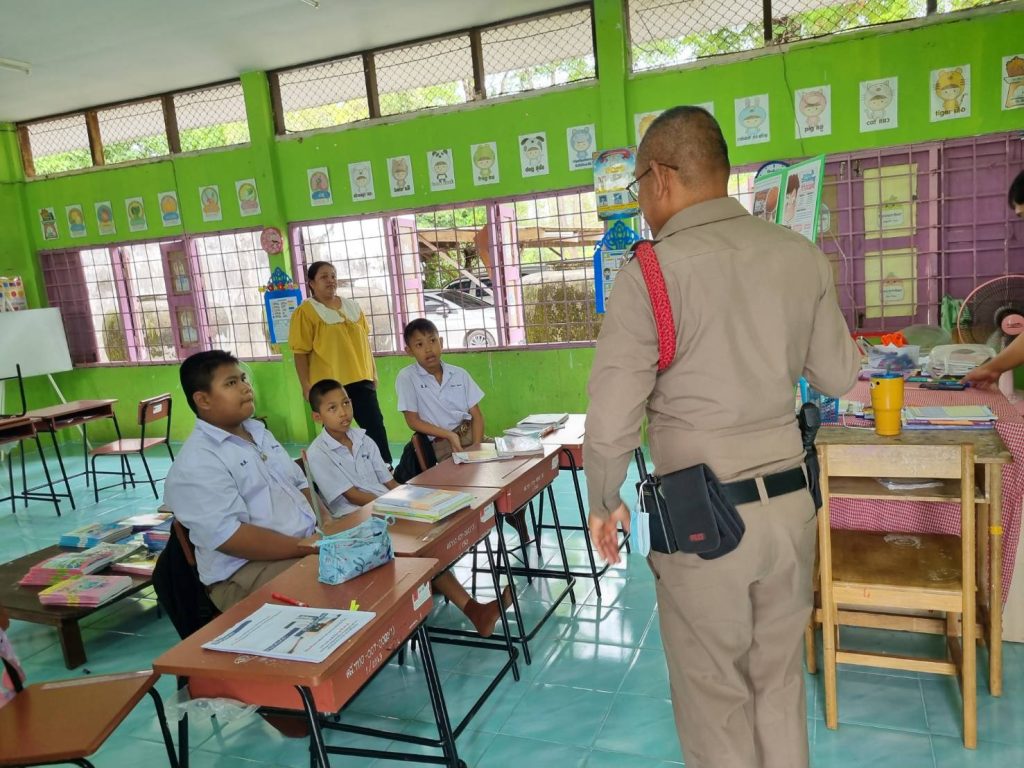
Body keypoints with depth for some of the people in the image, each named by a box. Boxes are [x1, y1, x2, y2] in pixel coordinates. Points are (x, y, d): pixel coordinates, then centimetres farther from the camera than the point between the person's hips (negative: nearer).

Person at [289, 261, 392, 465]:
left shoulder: (352, 307, 12)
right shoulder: (306, 312, -5)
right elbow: (301, 353, -7)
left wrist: (373, 372, 14)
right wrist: (306, 386, -12)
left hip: (360, 379, 5)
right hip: (328, 384, -4)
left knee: (376, 425, 4)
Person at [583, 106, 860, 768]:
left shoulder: (652, 270, -16)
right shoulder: (802, 255, -1)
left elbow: (612, 419, -15)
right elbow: (840, 377, 9)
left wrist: (605, 503, 1)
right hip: (792, 501, 5)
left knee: (715, 696, 16)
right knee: (780, 683, 23)